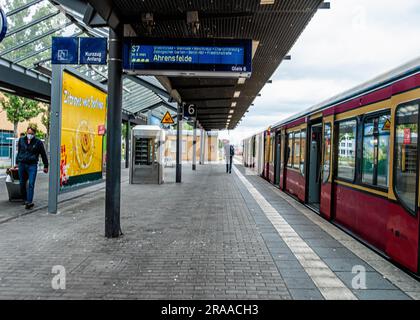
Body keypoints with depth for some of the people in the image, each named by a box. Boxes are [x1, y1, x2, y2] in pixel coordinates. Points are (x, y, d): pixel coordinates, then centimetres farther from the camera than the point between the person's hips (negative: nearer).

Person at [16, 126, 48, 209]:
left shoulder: (38, 142, -2)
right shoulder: (21, 140, 8)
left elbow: (43, 154, 4)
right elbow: (19, 152, 21)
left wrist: (46, 166, 5)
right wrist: (17, 162, 25)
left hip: (32, 165, -4)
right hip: (22, 164, 4)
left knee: (31, 184, -12)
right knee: (22, 183, 10)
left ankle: (29, 202, -16)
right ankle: (25, 199, 25)